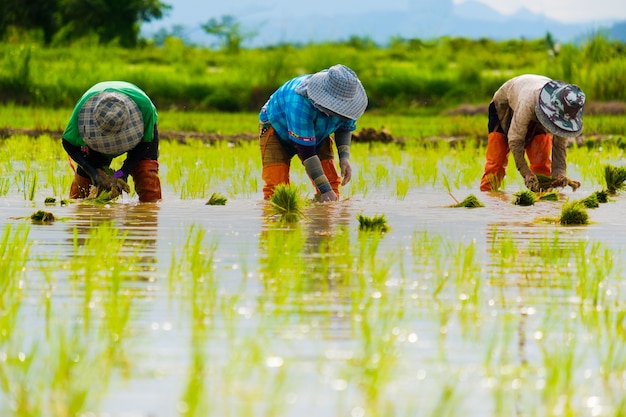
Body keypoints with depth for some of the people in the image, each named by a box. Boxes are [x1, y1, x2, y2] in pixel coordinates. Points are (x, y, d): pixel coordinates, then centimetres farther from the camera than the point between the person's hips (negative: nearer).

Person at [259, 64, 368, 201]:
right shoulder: (301, 103, -46)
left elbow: (345, 128, -2)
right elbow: (306, 151, -43)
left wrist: (344, 156, -21)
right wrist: (324, 189, -44)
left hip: (316, 134, 5)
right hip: (278, 129, -5)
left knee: (332, 182, -11)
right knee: (275, 189, -22)